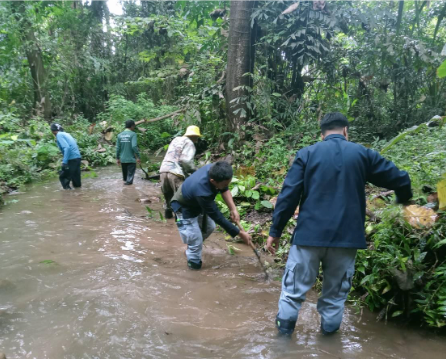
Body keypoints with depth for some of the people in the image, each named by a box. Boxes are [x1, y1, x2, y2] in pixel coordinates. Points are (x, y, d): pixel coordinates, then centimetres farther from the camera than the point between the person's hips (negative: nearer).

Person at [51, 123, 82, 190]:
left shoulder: (59, 135, -6)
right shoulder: (66, 134, 18)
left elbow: (66, 147, -19)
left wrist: (64, 162, -22)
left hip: (72, 159, -8)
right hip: (78, 157, 8)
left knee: (63, 177, 2)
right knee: (75, 177, 15)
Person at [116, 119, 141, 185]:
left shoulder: (120, 135, 4)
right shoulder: (133, 134, -11)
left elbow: (118, 148, 4)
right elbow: (134, 146, -20)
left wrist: (117, 158, 12)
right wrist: (138, 157, -14)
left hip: (122, 159, 5)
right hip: (131, 159, -5)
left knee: (124, 173, 20)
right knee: (130, 174, 1)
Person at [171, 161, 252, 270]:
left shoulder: (215, 169, -28)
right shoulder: (202, 192, -45)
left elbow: (224, 190, -8)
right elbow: (218, 217, -33)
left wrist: (233, 209, -20)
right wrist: (240, 233, -25)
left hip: (198, 204, 8)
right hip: (185, 209, -8)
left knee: (209, 227, 19)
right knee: (195, 239, -5)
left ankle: (191, 249, 42)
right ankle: (194, 263, 22)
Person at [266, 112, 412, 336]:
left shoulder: (307, 154, 2)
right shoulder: (363, 154, 4)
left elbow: (288, 195, -5)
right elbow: (400, 180, 10)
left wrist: (275, 231, 1)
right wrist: (403, 199, 33)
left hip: (309, 234, 0)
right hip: (346, 236, 1)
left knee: (293, 289, 11)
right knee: (335, 293, 17)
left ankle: (283, 334, 20)